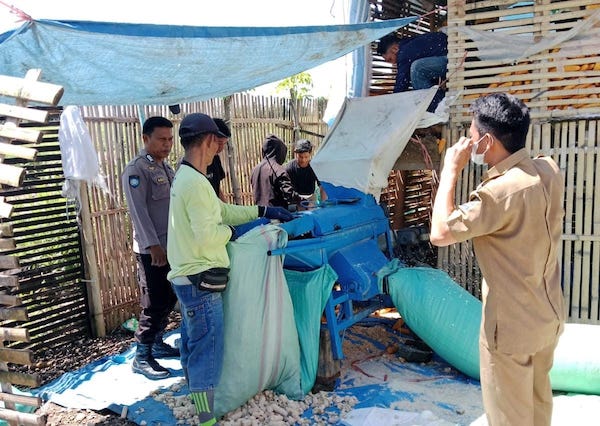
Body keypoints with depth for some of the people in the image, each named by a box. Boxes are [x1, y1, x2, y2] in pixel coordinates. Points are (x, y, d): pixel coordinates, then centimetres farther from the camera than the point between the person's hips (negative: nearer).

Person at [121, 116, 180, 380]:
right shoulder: (136, 170, -13)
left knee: (169, 300, 16)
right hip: (152, 250, -8)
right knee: (154, 305, -2)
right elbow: (138, 211, -19)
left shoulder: (165, 167, 13)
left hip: (172, 246, 8)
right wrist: (153, 246, -24)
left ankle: (157, 344, 32)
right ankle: (141, 358, 11)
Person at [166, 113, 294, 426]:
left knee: (192, 346, 22)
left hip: (187, 278, 11)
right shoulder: (195, 183, -21)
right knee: (207, 352, -2)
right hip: (199, 282, -11)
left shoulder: (184, 177, 13)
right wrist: (229, 231, -5)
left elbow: (222, 210, 16)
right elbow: (206, 235, -25)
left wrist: (262, 210, 14)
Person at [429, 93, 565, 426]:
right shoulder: (549, 171, -4)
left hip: (511, 326, -8)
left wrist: (451, 170, -18)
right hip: (548, 316, 8)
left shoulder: (500, 191, -30)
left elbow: (440, 233, -23)